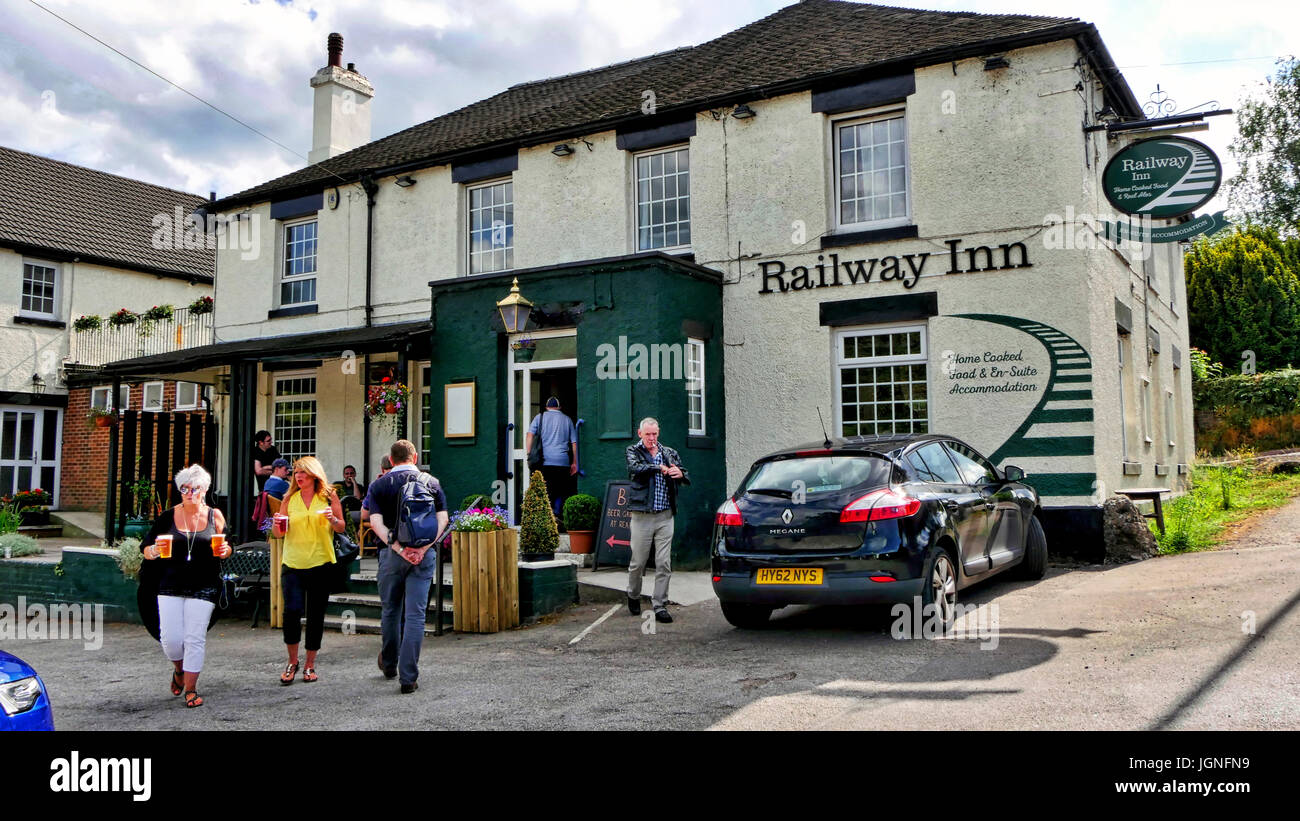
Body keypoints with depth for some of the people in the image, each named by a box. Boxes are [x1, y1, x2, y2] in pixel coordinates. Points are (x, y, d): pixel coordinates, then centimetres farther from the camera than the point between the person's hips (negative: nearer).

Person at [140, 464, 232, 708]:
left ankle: (191, 688, 9)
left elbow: (227, 546, 13)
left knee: (195, 637, -4)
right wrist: (154, 551, -18)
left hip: (204, 587, -1)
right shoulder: (168, 517, 3)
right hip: (171, 585, 1)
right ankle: (179, 670, 31)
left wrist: (224, 551, -10)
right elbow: (146, 548, 5)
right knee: (170, 638, -1)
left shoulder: (214, 516, 4)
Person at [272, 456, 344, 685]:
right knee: (291, 610, -13)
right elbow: (279, 533, 11)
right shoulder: (290, 499, 7)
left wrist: (333, 520, -14)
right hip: (293, 563, 1)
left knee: (316, 616, 5)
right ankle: (292, 662, 7)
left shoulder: (329, 496, 3)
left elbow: (341, 528, 6)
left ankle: (310, 665, 20)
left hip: (321, 564, -1)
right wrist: (277, 526, -10)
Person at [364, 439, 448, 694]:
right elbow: (443, 519, -4)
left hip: (391, 555, 0)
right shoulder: (431, 482, 5)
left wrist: (398, 548, -12)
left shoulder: (379, 484, 3)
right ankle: (408, 677, -3)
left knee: (390, 610, 18)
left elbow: (376, 522, -9)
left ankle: (389, 664, 35)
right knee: (415, 614, 0)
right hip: (424, 556, 0)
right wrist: (424, 547, -10)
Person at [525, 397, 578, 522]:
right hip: (563, 461, 1)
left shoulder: (540, 417, 10)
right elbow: (574, 442, 12)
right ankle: (557, 515, -2)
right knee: (560, 492, 9)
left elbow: (529, 435, -3)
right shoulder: (567, 419, 14)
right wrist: (574, 463, 15)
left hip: (545, 461, -1)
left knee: (545, 491, 0)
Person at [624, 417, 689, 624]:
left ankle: (660, 606, 6)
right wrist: (660, 468, -29)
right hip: (642, 516, -2)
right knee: (638, 562, 5)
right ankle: (633, 597, 30)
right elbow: (635, 468, -19)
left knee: (664, 564, -1)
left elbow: (687, 480, 5)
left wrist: (680, 474, -18)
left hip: (665, 516, 2)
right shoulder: (633, 451, 4)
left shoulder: (669, 453, 12)